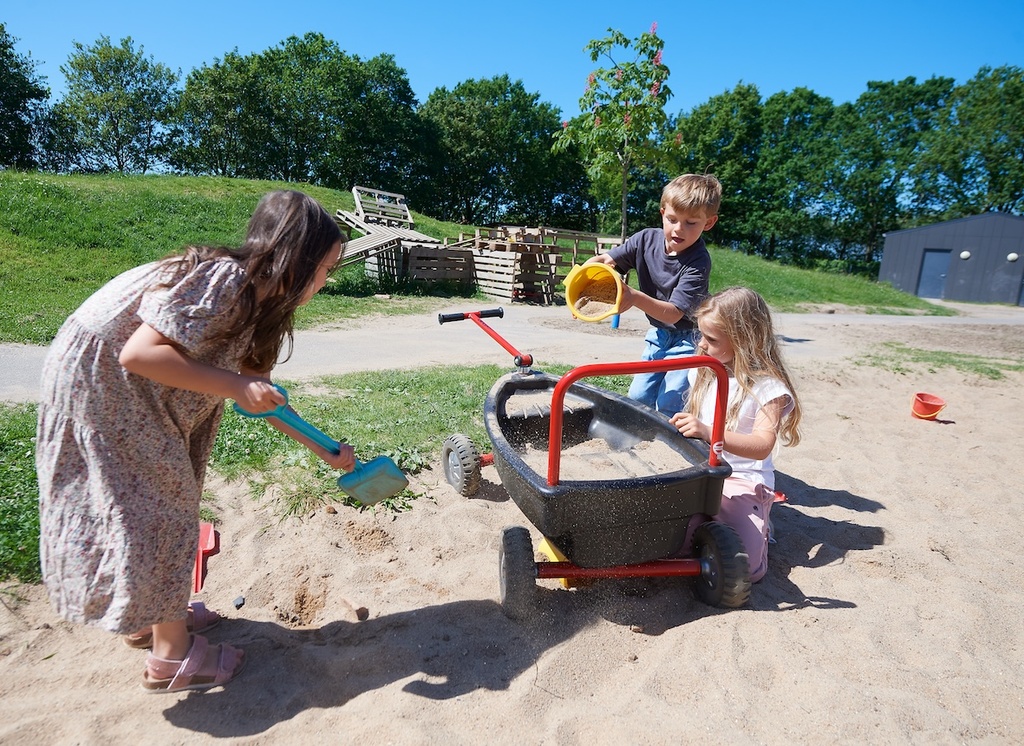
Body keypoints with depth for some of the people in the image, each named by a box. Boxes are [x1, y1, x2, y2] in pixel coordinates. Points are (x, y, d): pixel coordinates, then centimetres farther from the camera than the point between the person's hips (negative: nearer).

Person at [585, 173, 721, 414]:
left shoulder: (699, 262, -27)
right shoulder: (647, 239, -11)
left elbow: (674, 313, -32)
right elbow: (605, 260, -10)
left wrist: (635, 297, -48)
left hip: (689, 338, -6)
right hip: (657, 334, 6)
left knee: (668, 407, -12)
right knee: (638, 398, 11)